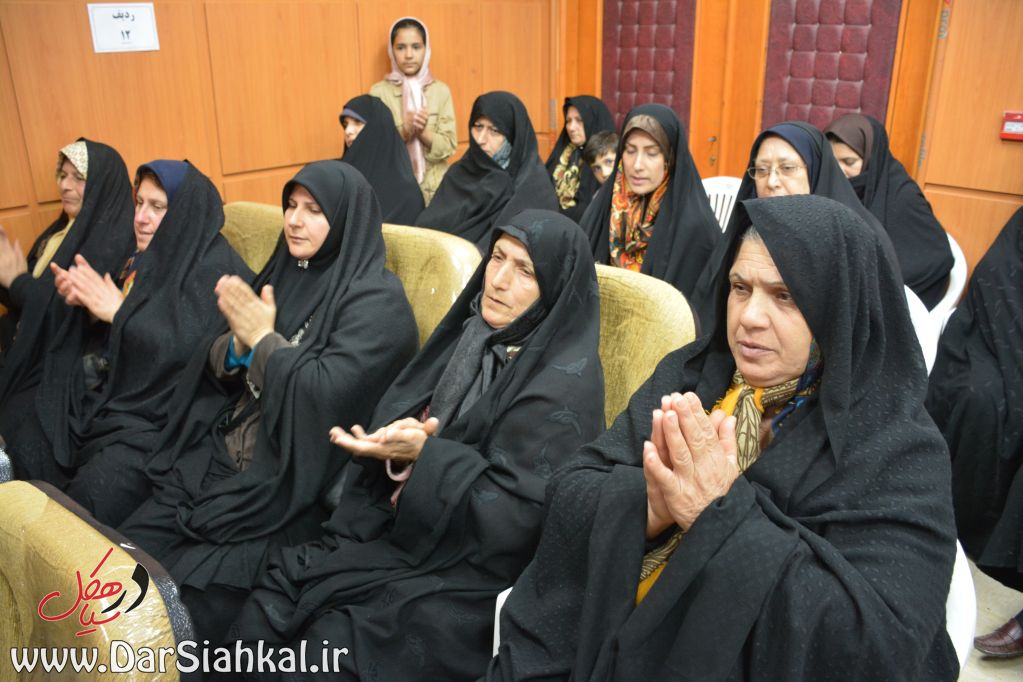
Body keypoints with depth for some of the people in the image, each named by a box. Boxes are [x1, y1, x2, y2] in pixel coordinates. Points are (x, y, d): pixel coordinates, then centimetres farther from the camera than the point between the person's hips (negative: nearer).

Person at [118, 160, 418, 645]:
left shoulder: (377, 301, -10)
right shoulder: (284, 273, 12)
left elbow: (329, 393, -23)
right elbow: (215, 368, 11)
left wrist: (263, 337, -13)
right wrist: (239, 342, -10)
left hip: (292, 481, -7)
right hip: (220, 456, 7)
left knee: (189, 596, -15)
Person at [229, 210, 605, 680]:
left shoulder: (565, 383, -17)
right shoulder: (476, 335, 5)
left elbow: (517, 518, -19)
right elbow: (396, 416, 9)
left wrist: (423, 456, -24)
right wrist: (395, 438, -14)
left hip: (474, 570, -6)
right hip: (406, 528, 7)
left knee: (328, 641, -16)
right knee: (264, 611, -6)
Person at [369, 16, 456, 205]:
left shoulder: (441, 91, 1)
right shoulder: (379, 92, -2)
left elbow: (449, 145, -2)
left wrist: (423, 133, -19)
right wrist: (404, 132, -20)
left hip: (434, 188, 1)